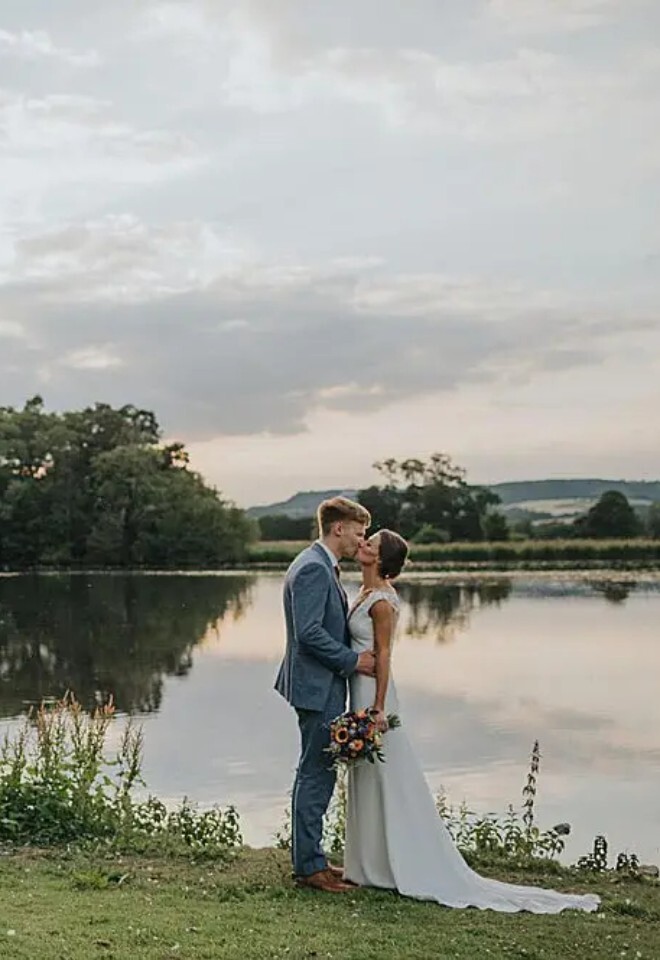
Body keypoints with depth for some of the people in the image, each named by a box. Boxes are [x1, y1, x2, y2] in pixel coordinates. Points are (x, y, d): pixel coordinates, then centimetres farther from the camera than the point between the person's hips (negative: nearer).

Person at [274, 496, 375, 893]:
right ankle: (310, 865, 4)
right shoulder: (313, 568, -18)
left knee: (317, 774, 16)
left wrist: (356, 654, 11)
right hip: (317, 687, -11)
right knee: (317, 775, -4)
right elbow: (308, 633, -24)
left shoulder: (322, 566, 15)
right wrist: (353, 661, -16)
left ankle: (310, 858, 25)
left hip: (324, 686, 11)